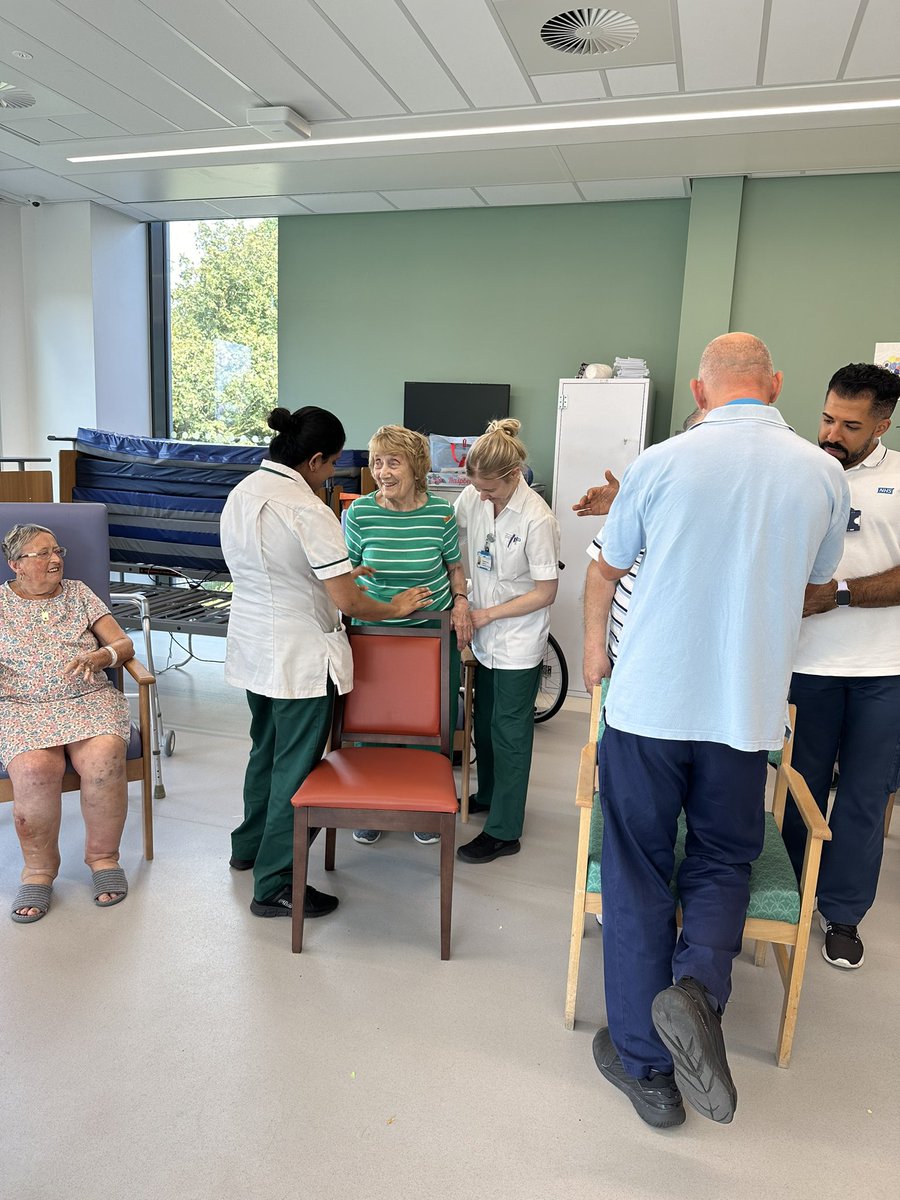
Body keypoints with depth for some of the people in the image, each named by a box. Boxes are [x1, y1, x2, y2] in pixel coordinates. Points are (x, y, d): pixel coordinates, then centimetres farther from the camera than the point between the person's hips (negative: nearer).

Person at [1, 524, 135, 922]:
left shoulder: (78, 593, 14)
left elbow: (124, 643, 9)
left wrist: (100, 655, -13)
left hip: (89, 700, 1)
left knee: (103, 760, -30)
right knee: (33, 769, -32)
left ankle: (103, 857, -9)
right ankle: (38, 869, -10)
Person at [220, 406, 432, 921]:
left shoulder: (241, 494, 4)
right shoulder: (308, 511, -23)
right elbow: (347, 601, -22)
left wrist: (339, 571, 16)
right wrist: (395, 608, -4)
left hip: (253, 646, 9)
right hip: (300, 658, -9)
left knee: (266, 748, 26)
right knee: (295, 767, 4)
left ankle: (250, 845, 45)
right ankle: (274, 887, 15)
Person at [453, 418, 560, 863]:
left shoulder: (537, 519, -22)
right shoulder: (472, 498, -6)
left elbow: (545, 592, -16)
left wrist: (488, 614, -16)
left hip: (518, 643, -6)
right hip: (484, 637, 6)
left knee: (509, 733, 3)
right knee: (483, 722, 22)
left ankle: (504, 831, 16)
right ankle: (488, 794, 45)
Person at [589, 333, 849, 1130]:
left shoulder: (662, 462, -7)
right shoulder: (824, 474, 0)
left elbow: (610, 567, 9)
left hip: (650, 701, -1)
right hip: (747, 707, 2)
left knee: (637, 867, 11)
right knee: (723, 858, 21)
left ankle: (645, 1063, 20)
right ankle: (698, 985, -4)